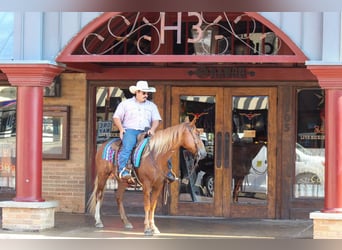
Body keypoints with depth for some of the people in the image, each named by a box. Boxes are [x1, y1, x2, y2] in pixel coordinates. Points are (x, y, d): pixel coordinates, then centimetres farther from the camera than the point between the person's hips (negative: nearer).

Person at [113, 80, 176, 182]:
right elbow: (116, 117, 12)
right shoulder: (125, 104, 15)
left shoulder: (151, 105, 21)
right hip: (130, 131, -2)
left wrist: (152, 129, -8)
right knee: (127, 146, -34)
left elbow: (156, 120, 13)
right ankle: (123, 169, -44)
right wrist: (121, 129, -6)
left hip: (146, 131, 2)